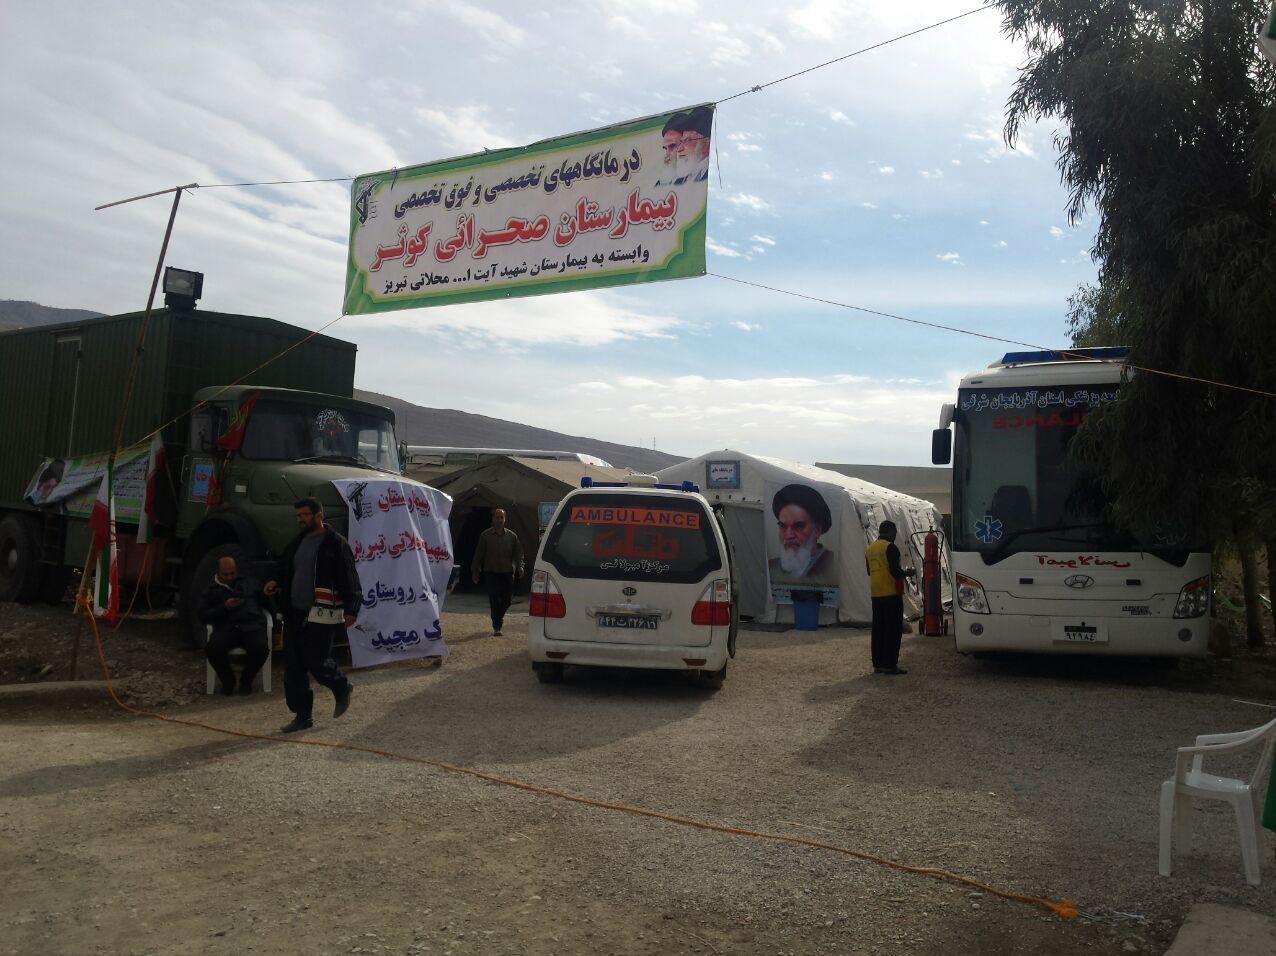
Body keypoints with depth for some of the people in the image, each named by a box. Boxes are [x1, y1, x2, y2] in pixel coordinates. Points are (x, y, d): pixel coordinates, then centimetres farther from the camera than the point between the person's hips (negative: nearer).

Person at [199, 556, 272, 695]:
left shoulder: (249, 584, 26)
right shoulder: (212, 591, 23)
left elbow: (267, 601, 24)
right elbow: (203, 616, 10)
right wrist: (225, 607, -4)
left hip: (252, 626, 0)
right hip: (226, 628, 0)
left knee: (261, 648, -33)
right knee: (213, 649, -33)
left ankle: (246, 679, -4)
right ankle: (227, 680, -4)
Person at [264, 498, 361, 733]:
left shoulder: (336, 544, -6)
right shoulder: (296, 543, 16)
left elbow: (349, 579, -9)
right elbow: (285, 572, 27)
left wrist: (351, 610, -15)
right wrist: (276, 584, 5)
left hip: (322, 615, -7)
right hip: (295, 614, 7)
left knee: (316, 662, -10)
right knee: (293, 667, 6)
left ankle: (342, 688, 20)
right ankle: (302, 716, 15)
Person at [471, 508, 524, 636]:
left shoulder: (511, 536, 8)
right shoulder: (485, 536, 2)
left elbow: (518, 553, 10)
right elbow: (478, 555, 6)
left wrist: (520, 566, -8)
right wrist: (476, 572, 5)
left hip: (507, 572, 2)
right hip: (492, 572, -2)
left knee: (507, 599, 7)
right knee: (494, 600, -7)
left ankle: (499, 616, 36)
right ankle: (496, 627, -3)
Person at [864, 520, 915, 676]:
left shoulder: (869, 549, 14)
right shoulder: (890, 548, -11)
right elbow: (895, 571, -19)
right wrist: (908, 573, 1)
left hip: (876, 594, 8)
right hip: (891, 593, -8)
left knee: (878, 629, 11)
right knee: (893, 629, -3)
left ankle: (877, 664, 13)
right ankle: (890, 664, -5)